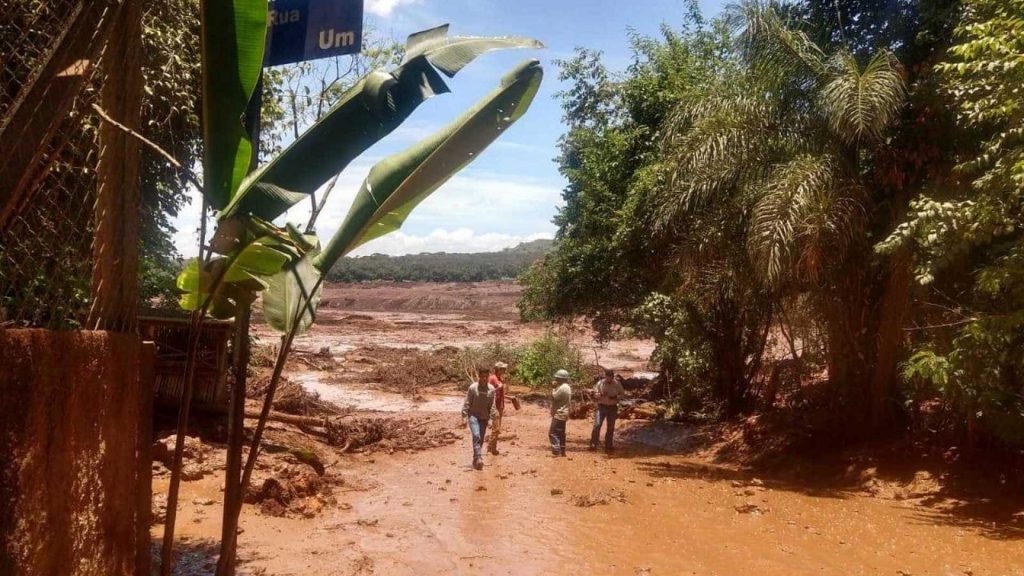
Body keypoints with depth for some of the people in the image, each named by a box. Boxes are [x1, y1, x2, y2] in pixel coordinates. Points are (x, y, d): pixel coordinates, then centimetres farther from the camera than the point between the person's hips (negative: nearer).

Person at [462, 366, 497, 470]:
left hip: (484, 417, 4)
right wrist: (464, 417, -8)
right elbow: (467, 403, -5)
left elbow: (492, 406, 3)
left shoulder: (491, 389, -2)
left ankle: (475, 460, 23)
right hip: (473, 415, -3)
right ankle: (478, 458, -24)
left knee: (481, 439, 9)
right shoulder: (473, 387, -9)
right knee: (476, 436, -22)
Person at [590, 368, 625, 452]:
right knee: (597, 425, -14)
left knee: (611, 428, 8)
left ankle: (608, 445, 20)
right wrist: (601, 395, -23)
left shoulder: (617, 384, -2)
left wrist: (616, 397, -14)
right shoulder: (600, 383, -5)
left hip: (613, 407, 2)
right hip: (602, 406, -2)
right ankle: (593, 444, -10)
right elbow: (595, 394, -2)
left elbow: (622, 394, 6)